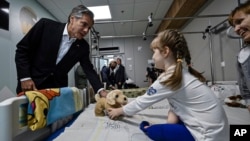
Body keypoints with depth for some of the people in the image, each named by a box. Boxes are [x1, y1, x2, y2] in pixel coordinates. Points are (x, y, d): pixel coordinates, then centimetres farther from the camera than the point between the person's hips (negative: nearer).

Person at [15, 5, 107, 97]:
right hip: (30, 85, -2)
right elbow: (22, 49, -5)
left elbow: (89, 69, -5)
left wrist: (101, 90, -19)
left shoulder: (83, 46, -3)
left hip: (58, 89, 2)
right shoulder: (46, 25, -10)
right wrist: (25, 77, -13)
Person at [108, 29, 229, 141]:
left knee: (150, 129, -8)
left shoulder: (168, 78, -21)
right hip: (214, 127, 9)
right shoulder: (182, 73, 4)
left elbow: (142, 102, -9)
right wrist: (170, 121, -11)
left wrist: (119, 111, 5)